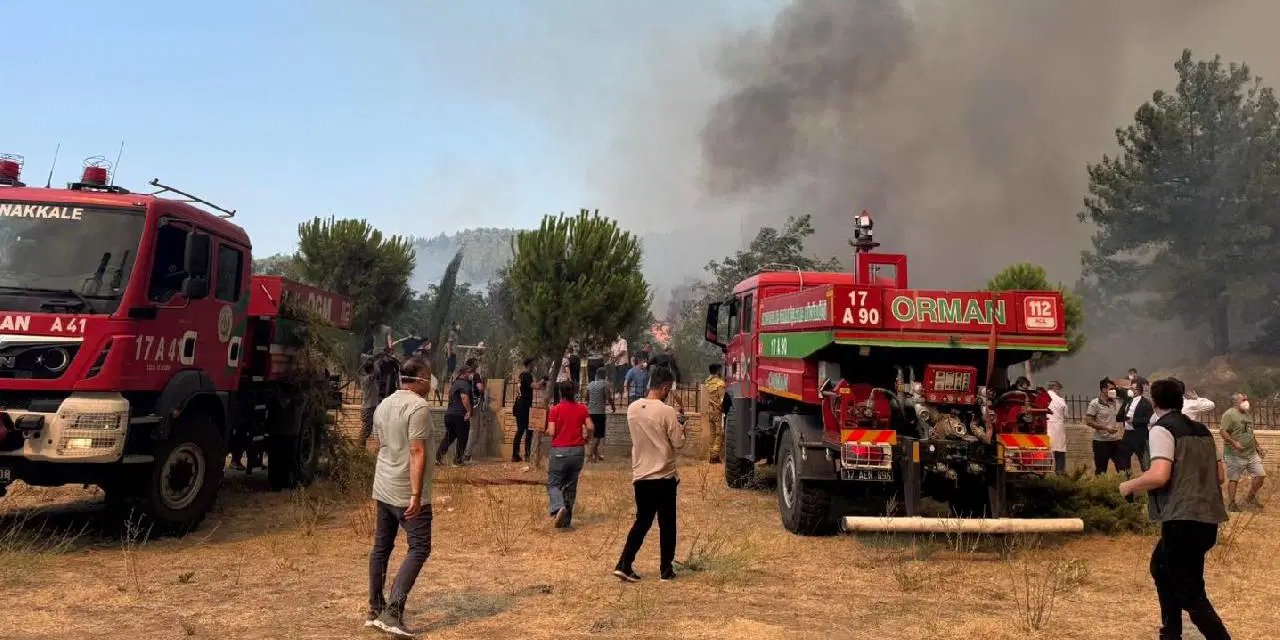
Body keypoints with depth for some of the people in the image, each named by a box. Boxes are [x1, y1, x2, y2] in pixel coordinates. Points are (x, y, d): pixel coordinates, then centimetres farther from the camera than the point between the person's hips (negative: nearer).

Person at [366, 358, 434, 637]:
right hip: (407, 494, -9)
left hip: (383, 490, 9)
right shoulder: (418, 407, -15)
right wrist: (416, 494, -24)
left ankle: (375, 610, 21)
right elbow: (417, 452, -22)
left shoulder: (383, 405, 11)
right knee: (419, 548, -4)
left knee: (381, 547, 14)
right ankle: (392, 612, -11)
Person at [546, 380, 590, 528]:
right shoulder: (582, 409, 4)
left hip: (559, 451, -3)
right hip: (577, 451, 3)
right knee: (571, 486, 13)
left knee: (553, 484, 5)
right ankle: (566, 520, 15)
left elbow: (551, 432, -11)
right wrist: (586, 439, 16)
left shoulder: (555, 409, -6)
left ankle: (558, 508, -23)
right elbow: (589, 428, -3)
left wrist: (546, 431, 11)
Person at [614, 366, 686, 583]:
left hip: (640, 476, 5)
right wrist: (681, 429, 9)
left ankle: (624, 565, 5)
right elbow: (678, 443, -12)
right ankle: (666, 570, 16)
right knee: (667, 525, 9)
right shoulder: (666, 411, -16)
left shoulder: (632, 409, 2)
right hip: (664, 476, -5)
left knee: (641, 522, 15)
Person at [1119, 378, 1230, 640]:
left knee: (1190, 593, -2)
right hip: (1208, 519, 9)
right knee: (1161, 566, 26)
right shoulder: (1201, 430, 15)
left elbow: (1159, 476, -21)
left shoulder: (1162, 429, -9)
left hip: (1183, 519, -9)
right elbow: (1220, 474, 18)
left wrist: (1129, 486, -4)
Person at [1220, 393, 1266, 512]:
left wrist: (1258, 447, 20)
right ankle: (1231, 503, 10)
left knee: (1261, 475, 5)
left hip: (1252, 453, 8)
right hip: (1235, 455, -8)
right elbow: (1223, 431, -19)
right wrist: (1234, 443, -28)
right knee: (1233, 479, 0)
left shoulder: (1247, 414, 16)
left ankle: (1250, 499, 22)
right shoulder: (1229, 414, -11)